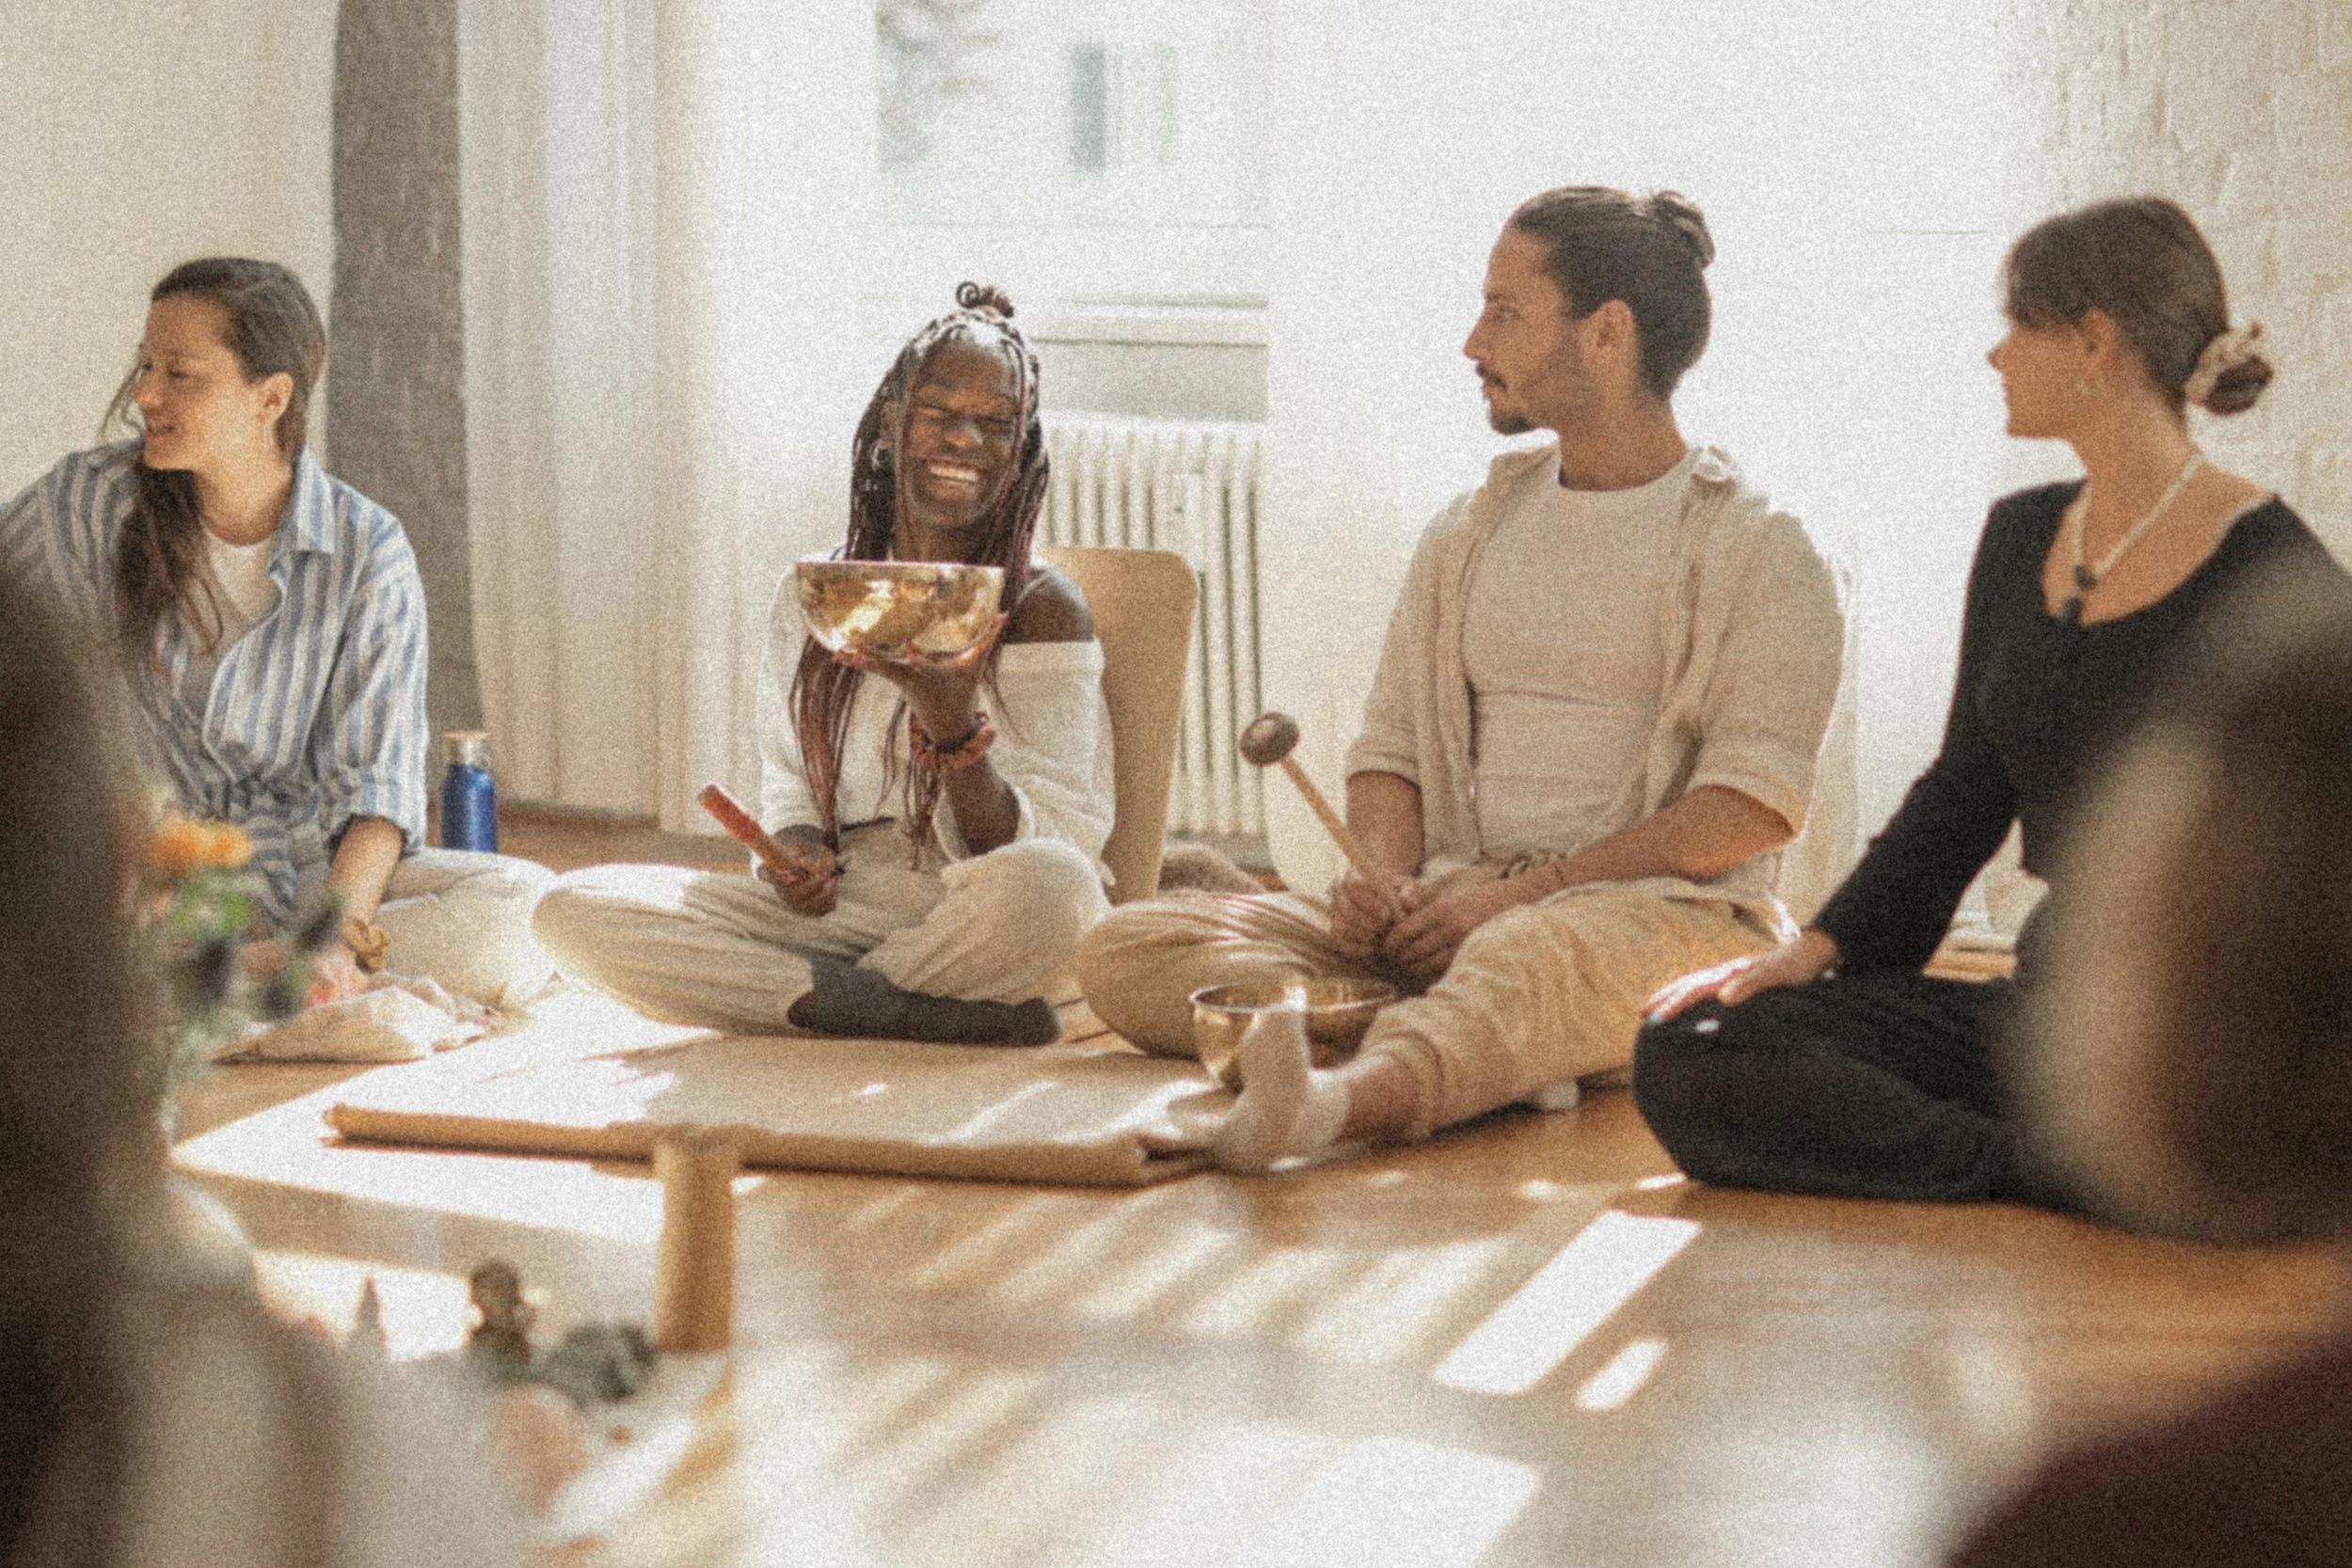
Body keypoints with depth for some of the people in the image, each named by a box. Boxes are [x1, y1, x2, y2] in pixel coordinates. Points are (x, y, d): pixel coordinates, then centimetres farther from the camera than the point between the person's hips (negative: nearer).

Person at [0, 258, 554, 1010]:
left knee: (519, 908, -26)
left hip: (310, 866, 1)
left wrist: (337, 938, -26)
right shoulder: (89, 503, -2)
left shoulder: (365, 551, -3)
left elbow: (375, 785, -7)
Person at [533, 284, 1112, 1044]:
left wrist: (952, 720, -26)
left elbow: (1018, 852, -8)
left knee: (1049, 881, -41)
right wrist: (796, 844, -4)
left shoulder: (1043, 609, -1)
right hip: (837, 910, 5)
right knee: (573, 908, -16)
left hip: (980, 931, -5)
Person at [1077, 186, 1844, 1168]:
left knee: (1525, 956, -43)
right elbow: (1390, 748, 19)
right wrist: (1385, 877, -6)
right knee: (1127, 951, -17)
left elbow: (1754, 805, -10)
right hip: (1452, 906, 6)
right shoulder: (1466, 535, 22)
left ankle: (1349, 1096, -75)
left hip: (1662, 907, -6)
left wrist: (1524, 892, -18)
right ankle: (1488, 1067, -40)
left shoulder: (1756, 553, 1)